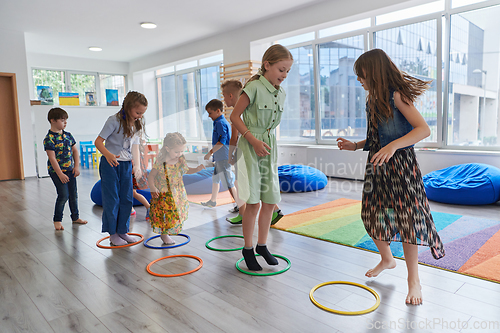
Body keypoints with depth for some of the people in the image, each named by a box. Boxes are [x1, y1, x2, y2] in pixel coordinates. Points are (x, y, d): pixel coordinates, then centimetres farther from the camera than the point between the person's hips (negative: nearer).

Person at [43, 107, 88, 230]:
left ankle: (75, 217, 26)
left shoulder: (68, 135, 7)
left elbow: (75, 151, 10)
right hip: (57, 171, -6)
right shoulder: (49, 138, -13)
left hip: (70, 169, 6)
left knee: (74, 194, 11)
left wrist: (76, 166, 1)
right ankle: (57, 220, 10)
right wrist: (60, 174, -19)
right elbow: (52, 158, -17)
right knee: (63, 195, -8)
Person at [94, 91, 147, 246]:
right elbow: (98, 141, -20)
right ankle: (113, 234, 12)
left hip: (126, 165, 6)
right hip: (110, 163, -6)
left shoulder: (136, 123, 4)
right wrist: (107, 154, -37)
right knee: (112, 199, 0)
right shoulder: (114, 120, -17)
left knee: (127, 199, 8)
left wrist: (133, 161, 12)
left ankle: (122, 231, 20)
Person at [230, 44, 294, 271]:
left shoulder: (280, 93, 10)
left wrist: (267, 143, 14)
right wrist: (254, 141, -17)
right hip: (250, 146, -7)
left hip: (269, 146, 7)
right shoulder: (254, 87, -11)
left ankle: (262, 245, 25)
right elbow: (235, 116, -11)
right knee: (253, 202, -6)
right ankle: (248, 249, 12)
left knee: (270, 201, 8)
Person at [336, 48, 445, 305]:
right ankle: (386, 259, 37)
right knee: (373, 216, 11)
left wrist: (393, 146, -33)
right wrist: (355, 146, 6)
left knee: (406, 219, -4)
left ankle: (413, 280, 11)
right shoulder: (372, 100, 12)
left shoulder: (396, 96, -12)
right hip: (377, 166, 8)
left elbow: (424, 129, -21)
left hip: (400, 166, -8)